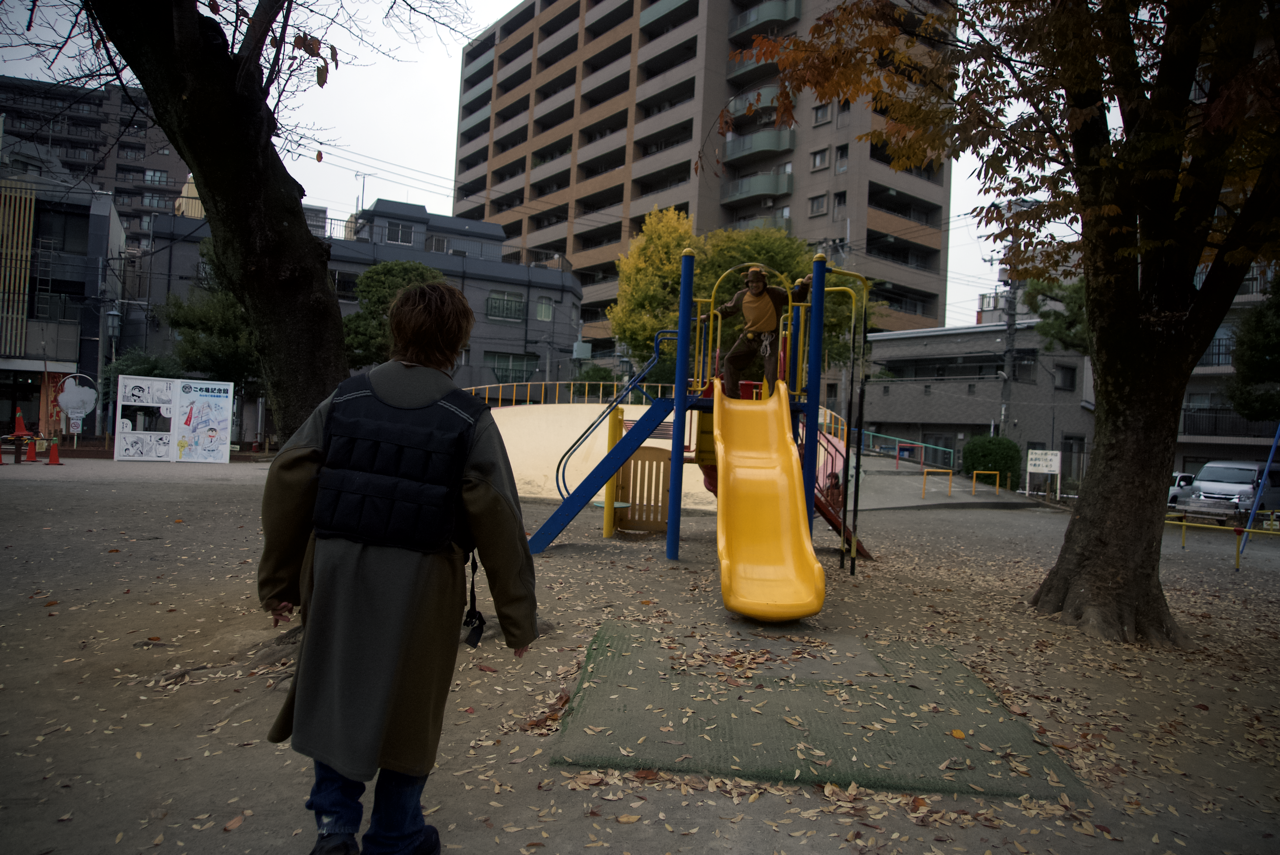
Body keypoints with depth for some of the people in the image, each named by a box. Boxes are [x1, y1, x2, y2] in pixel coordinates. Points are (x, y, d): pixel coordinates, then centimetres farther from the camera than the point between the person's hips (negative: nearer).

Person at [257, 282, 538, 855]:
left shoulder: (345, 400, 1)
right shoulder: (468, 420, -8)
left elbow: (286, 485, 2)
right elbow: (498, 525, -9)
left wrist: (277, 580, 13)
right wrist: (518, 617, 0)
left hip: (336, 578, 3)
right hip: (419, 587, -2)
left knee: (337, 698, 23)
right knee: (407, 711, 15)